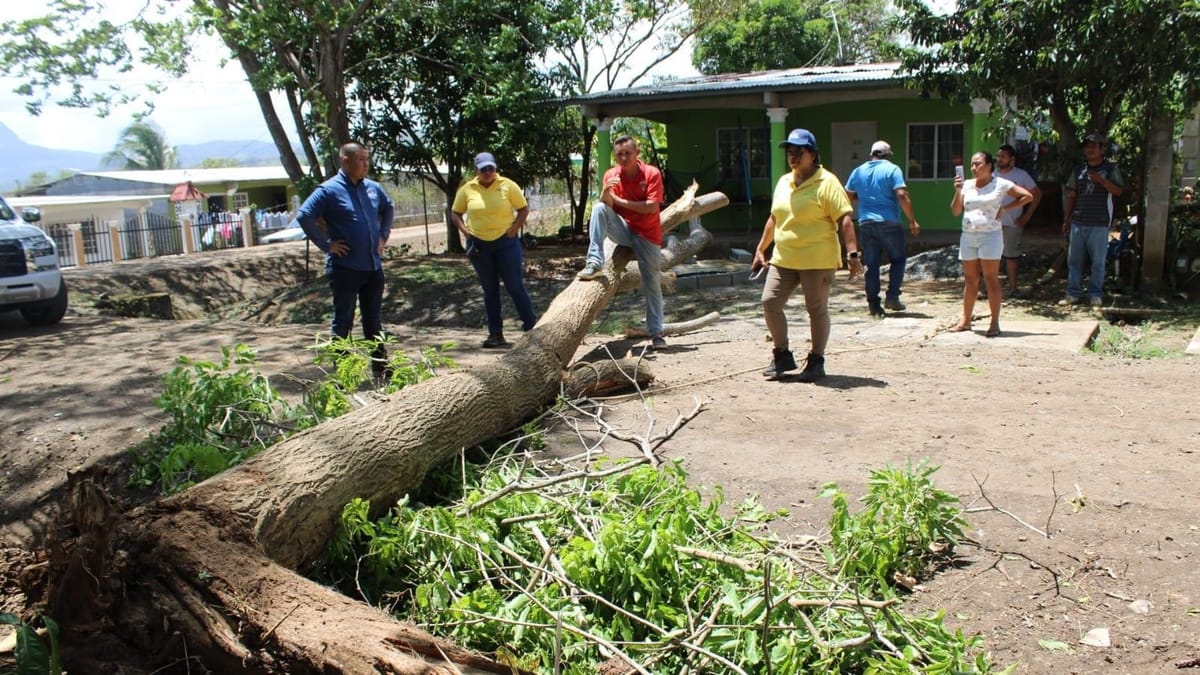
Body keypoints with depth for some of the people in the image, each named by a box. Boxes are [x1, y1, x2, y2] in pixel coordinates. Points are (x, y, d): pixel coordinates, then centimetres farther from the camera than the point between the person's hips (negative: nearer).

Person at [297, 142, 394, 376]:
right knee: (343, 321, 3)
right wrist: (327, 245, -15)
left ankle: (380, 365, 24)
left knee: (374, 320, 15)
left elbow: (389, 208, 27)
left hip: (374, 266, 6)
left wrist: (383, 235, 16)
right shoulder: (329, 190, -10)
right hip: (345, 267, -6)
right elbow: (304, 216, -16)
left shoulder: (373, 188, 9)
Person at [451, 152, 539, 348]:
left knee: (515, 286, -2)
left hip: (505, 242, -2)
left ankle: (532, 326, 11)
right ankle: (495, 334, 14)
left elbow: (523, 209, 3)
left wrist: (514, 229, -9)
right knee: (490, 290, 8)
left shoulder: (508, 186, -3)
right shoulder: (467, 189, 2)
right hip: (479, 245, 3)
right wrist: (465, 230, -2)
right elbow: (455, 213, 13)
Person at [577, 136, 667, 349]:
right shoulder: (611, 175, -1)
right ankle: (595, 263, -29)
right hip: (623, 230, 2)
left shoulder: (652, 174, -10)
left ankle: (656, 333, 9)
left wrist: (620, 201, -15)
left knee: (652, 283, -1)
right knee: (598, 207, -25)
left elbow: (652, 207, -18)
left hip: (647, 234, -2)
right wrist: (605, 193, -32)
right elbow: (607, 207, -9)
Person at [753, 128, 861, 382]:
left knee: (817, 309, 3)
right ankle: (782, 356, 16)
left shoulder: (826, 182, -8)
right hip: (783, 259, 6)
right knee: (770, 302, 1)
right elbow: (774, 218, 22)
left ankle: (816, 361, 17)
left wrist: (853, 254, -21)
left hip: (817, 260, -6)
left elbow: (844, 220, -13)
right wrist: (760, 249, 21)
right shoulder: (783, 182, 13)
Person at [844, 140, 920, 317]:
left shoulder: (858, 171, 9)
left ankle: (873, 304, 6)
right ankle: (892, 297, 4)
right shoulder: (892, 170, -4)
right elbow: (902, 196, -13)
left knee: (871, 265, 7)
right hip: (889, 223, -4)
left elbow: (849, 198, 14)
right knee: (898, 259, 13)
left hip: (866, 224, 4)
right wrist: (912, 221, -9)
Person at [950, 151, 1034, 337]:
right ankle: (966, 320, 16)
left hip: (990, 236, -4)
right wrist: (957, 191, -8)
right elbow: (955, 211, 5)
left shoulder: (1000, 184, -2)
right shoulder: (966, 185, 10)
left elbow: (1028, 196, 1)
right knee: (970, 280, 9)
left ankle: (995, 323, -2)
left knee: (991, 279, -5)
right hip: (968, 236, 4)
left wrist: (1004, 209, -5)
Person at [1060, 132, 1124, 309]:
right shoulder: (1079, 170, 13)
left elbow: (1118, 191, -9)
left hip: (1099, 223, -4)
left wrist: (1101, 180, -22)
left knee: (1098, 261, 1)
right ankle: (1073, 293, 12)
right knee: (1074, 259, 5)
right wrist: (1066, 219, 12)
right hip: (1078, 222, 4)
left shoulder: (1110, 169, 2)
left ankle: (1095, 295, 9)